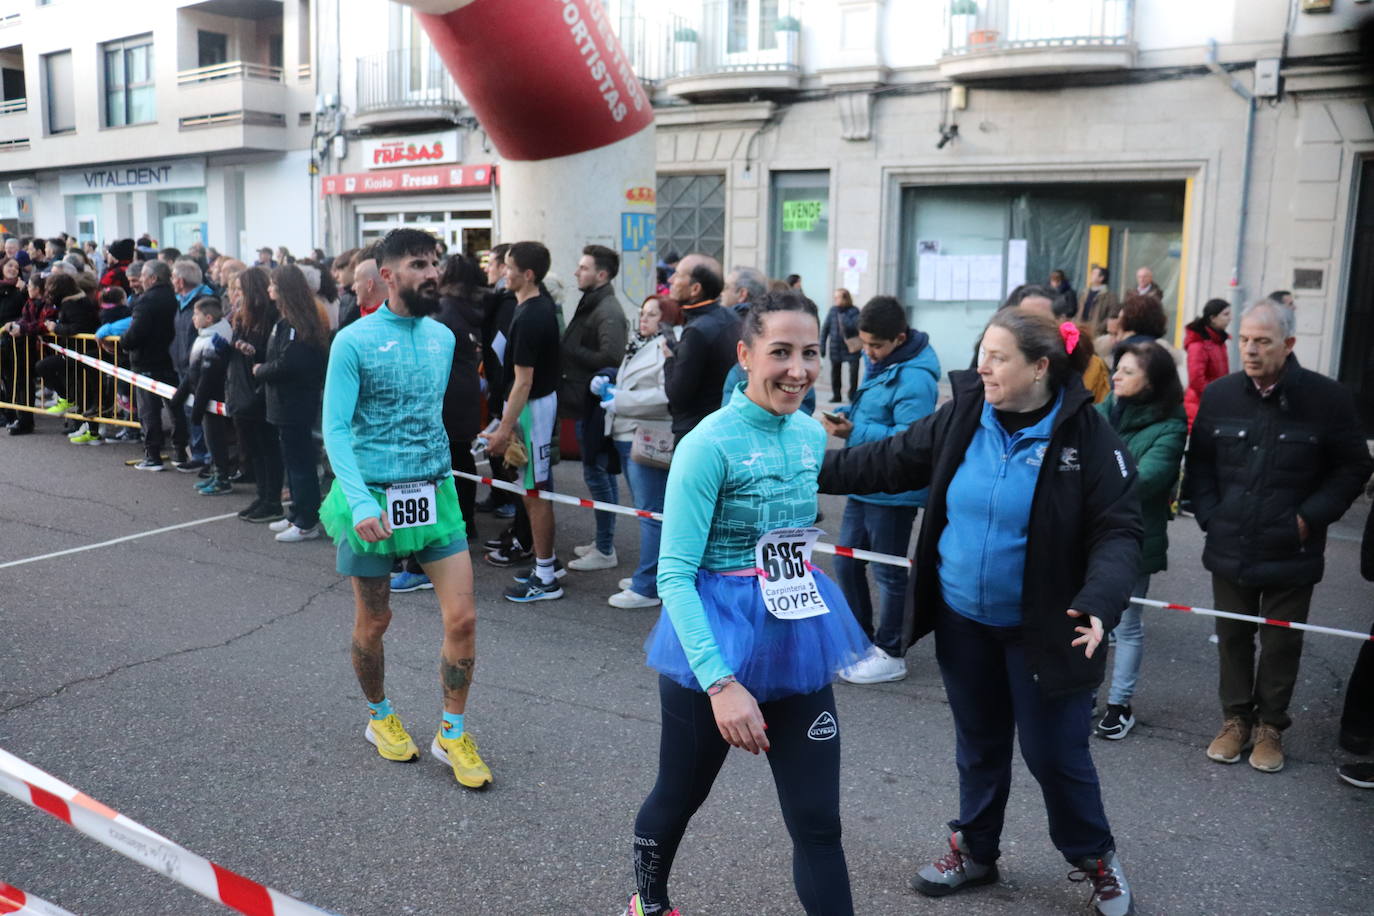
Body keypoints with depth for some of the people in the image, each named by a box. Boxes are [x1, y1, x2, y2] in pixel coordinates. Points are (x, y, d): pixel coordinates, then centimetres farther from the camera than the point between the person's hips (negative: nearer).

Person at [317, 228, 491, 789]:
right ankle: (380, 716, 37)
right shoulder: (354, 342, -9)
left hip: (434, 493, 4)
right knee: (374, 622, 12)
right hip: (373, 499, -4)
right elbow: (335, 429, -13)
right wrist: (360, 501, -25)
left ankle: (452, 732, 16)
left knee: (462, 617, -2)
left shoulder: (443, 337, 8)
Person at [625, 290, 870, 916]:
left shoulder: (811, 434, 2)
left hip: (797, 636, 5)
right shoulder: (709, 444, -18)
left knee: (818, 823, 4)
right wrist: (721, 682, -29)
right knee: (679, 796, 18)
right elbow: (674, 575, -21)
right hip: (714, 639, -5)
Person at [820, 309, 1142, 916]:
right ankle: (975, 851, 39)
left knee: (1054, 752, 6)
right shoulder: (961, 417, -4)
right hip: (963, 620, 4)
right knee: (978, 743, 19)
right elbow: (888, 462, 4)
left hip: (1041, 629, -4)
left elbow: (1118, 531, -16)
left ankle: (1095, 859, 33)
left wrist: (1098, 603, -32)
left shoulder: (1087, 436, -16)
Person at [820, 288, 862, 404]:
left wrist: (842, 314, -21)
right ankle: (836, 395, 21)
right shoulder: (832, 310, 2)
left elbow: (853, 325, -23)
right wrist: (822, 345, 3)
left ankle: (853, 395, 5)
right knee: (835, 371, 10)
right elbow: (826, 328, 5)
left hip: (851, 347, -3)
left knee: (853, 372, -7)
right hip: (835, 347, 3)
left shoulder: (854, 311, -7)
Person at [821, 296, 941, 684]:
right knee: (846, 564, 16)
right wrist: (846, 416, 0)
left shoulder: (914, 379, -21)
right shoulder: (877, 363, 8)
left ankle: (890, 654, 19)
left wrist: (855, 433, -26)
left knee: (888, 573, 4)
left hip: (892, 493, -9)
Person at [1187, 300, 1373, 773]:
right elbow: (1199, 462, 10)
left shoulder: (1327, 398, -10)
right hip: (1229, 550, 2)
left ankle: (1270, 726, 29)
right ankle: (1236, 719, 30)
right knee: (1232, 637, 13)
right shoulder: (1219, 395, -1)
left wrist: (1311, 516, -10)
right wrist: (1209, 516, 0)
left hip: (1291, 554, -2)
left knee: (1281, 643, 11)